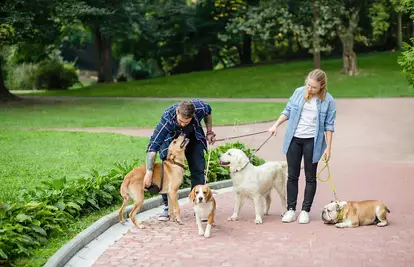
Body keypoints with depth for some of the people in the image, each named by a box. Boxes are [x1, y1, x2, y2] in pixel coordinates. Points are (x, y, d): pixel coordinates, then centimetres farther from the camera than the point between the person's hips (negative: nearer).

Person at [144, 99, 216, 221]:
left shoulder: (200, 107, -35)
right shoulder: (167, 118, -42)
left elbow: (208, 112, -5)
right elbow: (153, 146, -43)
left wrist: (209, 132, -5)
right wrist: (149, 172, -48)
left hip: (194, 138, 2)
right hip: (171, 139, -2)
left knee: (198, 170, -3)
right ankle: (167, 207, 3)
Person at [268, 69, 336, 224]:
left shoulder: (328, 101, -7)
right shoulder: (299, 92, 1)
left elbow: (329, 125, -4)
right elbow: (287, 111, 11)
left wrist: (328, 147, -6)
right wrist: (276, 125, 4)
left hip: (312, 141, -3)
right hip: (294, 139, 3)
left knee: (310, 177, 6)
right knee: (292, 176, 6)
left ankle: (305, 211, 15)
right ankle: (291, 210, 14)